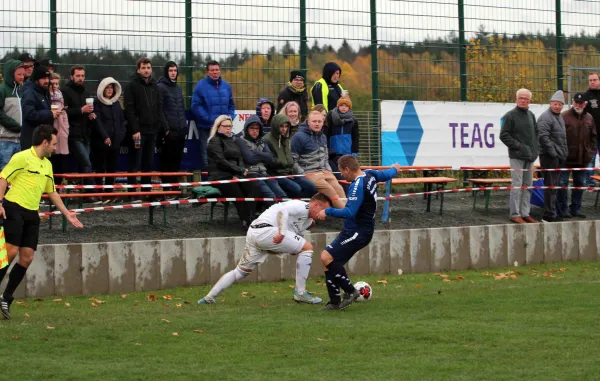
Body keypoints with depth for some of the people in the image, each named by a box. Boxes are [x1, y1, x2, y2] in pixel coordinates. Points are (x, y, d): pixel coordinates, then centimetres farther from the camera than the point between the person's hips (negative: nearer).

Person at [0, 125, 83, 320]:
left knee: (27, 258, 1)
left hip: (32, 215, 8)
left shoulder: (47, 164, 18)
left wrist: (66, 213, 27)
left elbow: (52, 192, 27)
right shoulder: (22, 157, -7)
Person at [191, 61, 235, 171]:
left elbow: (231, 105, 17)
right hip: (206, 128, -5)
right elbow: (196, 106, -11)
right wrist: (210, 119, -16)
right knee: (206, 157, -2)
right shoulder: (201, 85, -6)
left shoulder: (225, 85, 10)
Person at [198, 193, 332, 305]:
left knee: (241, 271, 17)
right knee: (307, 248, -6)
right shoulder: (303, 207, -3)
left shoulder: (306, 220, 26)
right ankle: (300, 293, -5)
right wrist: (282, 232, -28)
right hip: (265, 230, -10)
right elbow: (283, 211, -20)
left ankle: (209, 298, 16)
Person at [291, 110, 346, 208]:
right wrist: (304, 175, -14)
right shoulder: (299, 137, -6)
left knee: (339, 189, -14)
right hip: (309, 173, -7)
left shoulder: (323, 137, 18)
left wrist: (329, 172, 12)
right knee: (329, 190, -22)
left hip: (324, 172, 7)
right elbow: (293, 161, -9)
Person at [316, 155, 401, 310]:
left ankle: (350, 291, -9)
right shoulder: (369, 175, 7)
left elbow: (350, 213, -29)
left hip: (358, 232, -10)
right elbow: (387, 174, 29)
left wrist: (328, 211, -23)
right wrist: (394, 169, 51)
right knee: (330, 262, 6)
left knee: (327, 257, -19)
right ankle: (335, 302, 7)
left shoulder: (358, 186, -21)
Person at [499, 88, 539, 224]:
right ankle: (515, 214, -4)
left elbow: (536, 133, 23)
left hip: (530, 157, 7)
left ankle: (525, 213, 15)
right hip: (517, 156, -7)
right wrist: (517, 146, -14)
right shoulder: (510, 116, -6)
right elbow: (504, 135, -9)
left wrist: (536, 149, 10)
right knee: (517, 185, -8)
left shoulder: (531, 115, 14)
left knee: (528, 185, 9)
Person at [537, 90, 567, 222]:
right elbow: (544, 137, -21)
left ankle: (551, 213, 20)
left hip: (558, 157, 10)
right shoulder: (545, 118, -13)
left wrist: (563, 155, 18)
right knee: (550, 185, -9)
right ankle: (549, 215, -8)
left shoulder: (560, 117, 19)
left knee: (553, 186, 14)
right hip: (549, 157, -10)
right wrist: (553, 153, -20)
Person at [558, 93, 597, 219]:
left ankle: (576, 208, 20)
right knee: (563, 183, -2)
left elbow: (593, 137, 16)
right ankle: (562, 209, 5)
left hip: (583, 158, 5)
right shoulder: (564, 116, -7)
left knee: (579, 184, 11)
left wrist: (591, 152, 6)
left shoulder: (589, 118, 9)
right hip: (567, 158, -5)